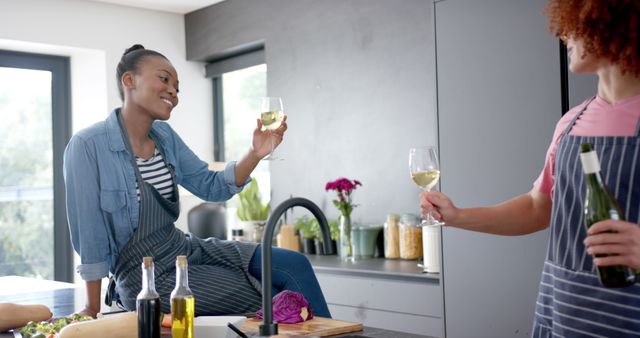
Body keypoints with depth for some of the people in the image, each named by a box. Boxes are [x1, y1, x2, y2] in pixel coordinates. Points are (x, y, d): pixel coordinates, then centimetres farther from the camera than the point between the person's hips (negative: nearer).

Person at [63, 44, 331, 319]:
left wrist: (255, 153, -10)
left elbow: (213, 187, 6)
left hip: (188, 249, 7)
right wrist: (93, 310, -5)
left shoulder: (165, 135, 5)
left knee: (295, 265, -7)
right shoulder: (87, 146, -15)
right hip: (147, 275, -6)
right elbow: (90, 235, -12)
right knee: (272, 300, -13)